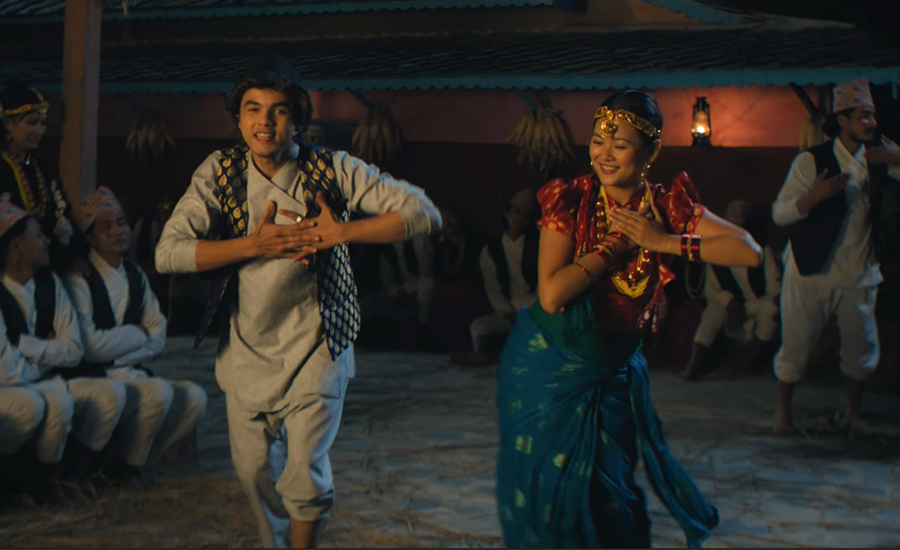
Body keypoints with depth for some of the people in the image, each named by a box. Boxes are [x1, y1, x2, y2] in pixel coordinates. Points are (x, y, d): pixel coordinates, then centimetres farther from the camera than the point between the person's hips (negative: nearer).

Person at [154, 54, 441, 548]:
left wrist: (340, 233, -26)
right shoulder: (219, 172, -8)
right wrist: (256, 245, -24)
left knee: (305, 475, -7)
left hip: (314, 347, -2)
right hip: (246, 347, 3)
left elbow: (423, 214, -18)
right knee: (253, 470, 15)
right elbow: (168, 253, -17)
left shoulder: (332, 170, -12)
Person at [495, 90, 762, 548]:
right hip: (548, 368, -2)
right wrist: (615, 244, -23)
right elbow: (551, 295, -25)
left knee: (608, 494, 12)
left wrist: (663, 242, -22)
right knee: (547, 486, 8)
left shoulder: (667, 208, -7)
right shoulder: (570, 202, -15)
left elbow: (749, 252, -18)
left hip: (613, 370, 2)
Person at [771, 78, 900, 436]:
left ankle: (850, 413, 29)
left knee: (862, 349, 7)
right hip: (811, 273, -4)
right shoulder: (811, 161, -10)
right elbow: (779, 213, -13)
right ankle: (783, 410, 25)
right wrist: (815, 195, -30)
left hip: (858, 275, 4)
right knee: (795, 346, 4)